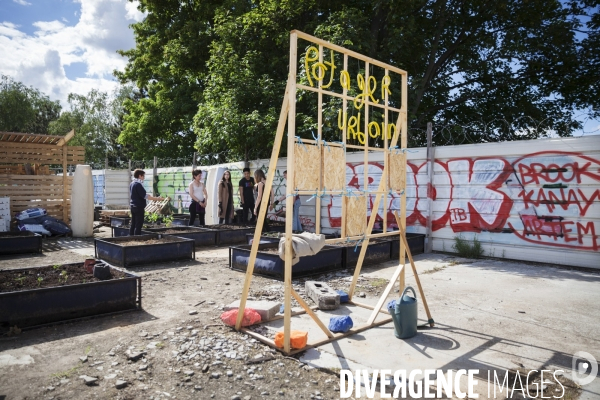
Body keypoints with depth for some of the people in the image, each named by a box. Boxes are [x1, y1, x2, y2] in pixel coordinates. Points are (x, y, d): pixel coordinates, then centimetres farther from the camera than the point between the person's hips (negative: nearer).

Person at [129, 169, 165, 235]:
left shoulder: (132, 184, 13)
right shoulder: (138, 184, -16)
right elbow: (145, 196, -20)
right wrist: (157, 199, -18)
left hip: (133, 206, 9)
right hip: (139, 207, -9)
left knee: (133, 225, 13)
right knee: (138, 226, -6)